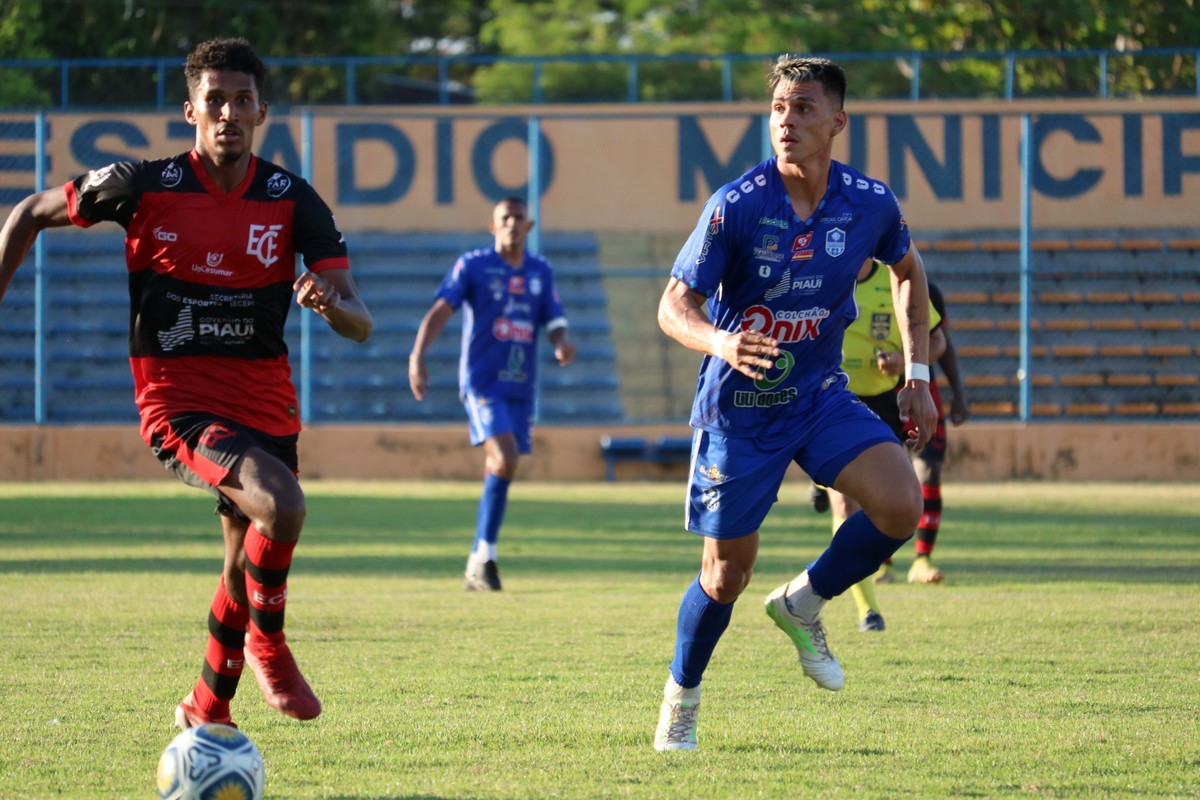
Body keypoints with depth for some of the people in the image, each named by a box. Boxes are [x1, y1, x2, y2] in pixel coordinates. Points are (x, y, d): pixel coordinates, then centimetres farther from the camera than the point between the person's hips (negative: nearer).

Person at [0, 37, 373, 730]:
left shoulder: (293, 201, -4)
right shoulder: (144, 187, -9)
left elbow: (360, 326, -8)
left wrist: (332, 302, -31)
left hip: (265, 400, 4)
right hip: (179, 401, -4)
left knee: (250, 560, 12)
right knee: (281, 506, -29)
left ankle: (208, 710, 36)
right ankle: (268, 643, -3)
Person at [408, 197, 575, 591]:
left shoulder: (540, 272, 12)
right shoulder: (472, 265, -1)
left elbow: (555, 323, 11)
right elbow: (440, 311, -9)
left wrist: (563, 344, -13)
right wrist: (417, 356, -22)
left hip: (521, 388, 5)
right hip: (482, 381, -5)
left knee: (500, 472, 5)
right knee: (504, 459, -21)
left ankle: (478, 563, 14)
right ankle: (484, 557, -13)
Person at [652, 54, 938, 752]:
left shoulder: (870, 202, -8)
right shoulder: (736, 206, -18)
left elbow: (909, 271, 14)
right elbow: (674, 305, -16)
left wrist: (918, 374, 8)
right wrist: (719, 341, -38)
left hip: (822, 397, 3)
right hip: (740, 406, -3)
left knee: (901, 504, -21)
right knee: (727, 575, 3)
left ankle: (804, 603, 6)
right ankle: (682, 696, 31)